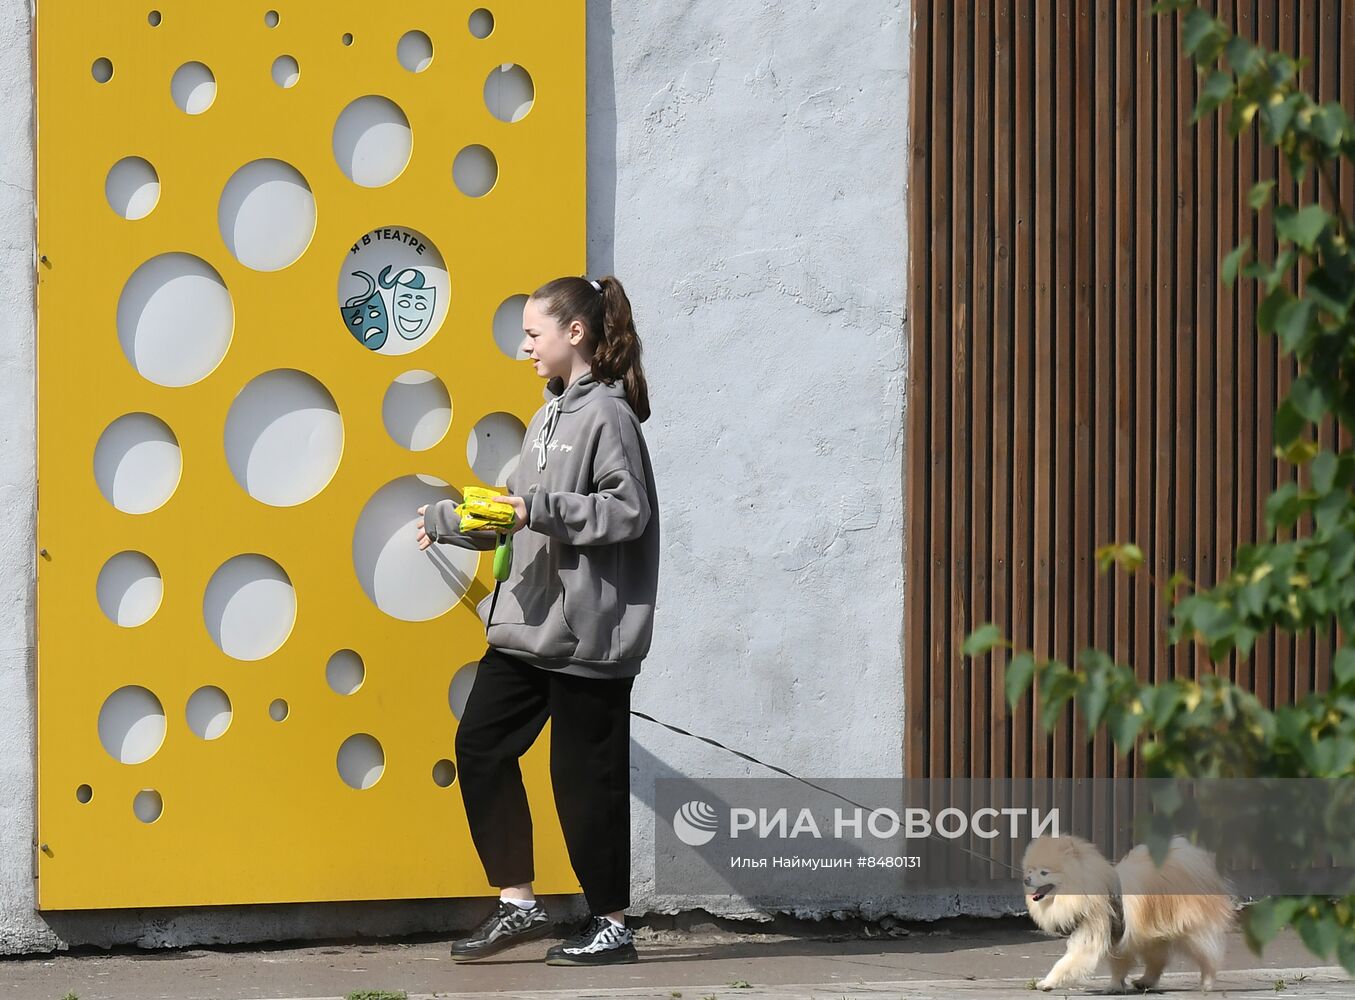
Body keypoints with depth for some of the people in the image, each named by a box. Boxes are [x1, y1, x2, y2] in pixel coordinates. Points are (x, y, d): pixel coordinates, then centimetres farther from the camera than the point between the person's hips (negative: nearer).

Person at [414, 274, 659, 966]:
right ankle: (517, 904, 12)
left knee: (585, 773, -2)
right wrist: (443, 520, 25)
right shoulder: (551, 416, 16)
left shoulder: (608, 414, -11)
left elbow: (629, 511, -20)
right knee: (480, 746, 4)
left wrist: (542, 510, -25)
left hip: (588, 630, -9)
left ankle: (611, 926, 9)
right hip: (528, 623, 9)